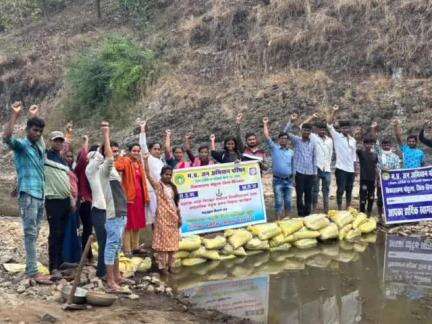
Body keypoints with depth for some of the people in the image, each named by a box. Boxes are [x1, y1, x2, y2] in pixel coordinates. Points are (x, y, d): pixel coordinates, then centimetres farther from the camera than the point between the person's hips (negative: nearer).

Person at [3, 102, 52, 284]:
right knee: (31, 233, -10)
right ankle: (33, 272, -11)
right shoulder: (21, 145, -4)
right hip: (28, 194, -8)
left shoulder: (40, 147, 16)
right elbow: (6, 137, -25)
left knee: (34, 234, 10)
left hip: (40, 195, 8)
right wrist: (15, 115, -23)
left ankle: (31, 268, 16)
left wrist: (34, 116, 34)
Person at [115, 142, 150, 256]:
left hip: (139, 196, 8)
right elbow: (117, 167, -32)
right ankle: (127, 249, 2)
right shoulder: (126, 161, -7)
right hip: (130, 196, -8)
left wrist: (146, 196, 16)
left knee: (138, 222, 15)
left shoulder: (139, 163, 15)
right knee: (129, 223, -4)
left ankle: (135, 246, 26)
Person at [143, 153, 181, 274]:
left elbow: (176, 203, 13)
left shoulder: (173, 187, 11)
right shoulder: (158, 185, -5)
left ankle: (170, 265, 18)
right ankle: (161, 266, 5)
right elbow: (148, 174, -19)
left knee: (173, 242, 9)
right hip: (162, 217, -6)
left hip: (173, 217, 6)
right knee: (162, 241, -2)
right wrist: (146, 159, -27)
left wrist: (179, 217, 10)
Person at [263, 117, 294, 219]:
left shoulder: (291, 152, 11)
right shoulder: (274, 148, 2)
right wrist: (265, 124, -8)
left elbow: (293, 165, 14)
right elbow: (267, 136, -6)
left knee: (288, 202, 6)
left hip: (289, 180, 3)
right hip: (278, 180, -3)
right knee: (279, 202, -2)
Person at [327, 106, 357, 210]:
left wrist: (355, 169, 12)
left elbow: (354, 155, 16)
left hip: (351, 169, 5)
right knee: (341, 190, -4)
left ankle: (348, 209, 19)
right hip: (341, 168, -5)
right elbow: (329, 125, -13)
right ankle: (339, 209, 6)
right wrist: (334, 111, -20)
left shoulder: (353, 140, 12)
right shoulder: (337, 137, -2)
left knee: (349, 190, 10)